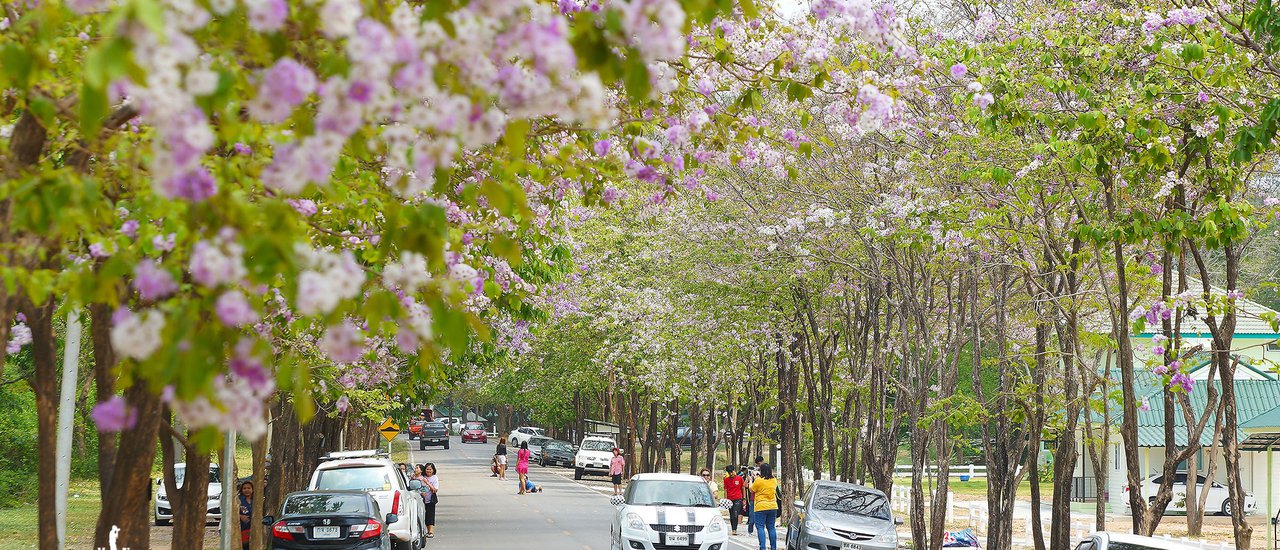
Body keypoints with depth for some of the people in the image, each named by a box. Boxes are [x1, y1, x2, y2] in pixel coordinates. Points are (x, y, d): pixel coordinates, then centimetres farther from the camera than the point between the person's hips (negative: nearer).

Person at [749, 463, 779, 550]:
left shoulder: (758, 480, -12)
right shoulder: (774, 480, 5)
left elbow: (751, 490, 3)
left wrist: (751, 480, 17)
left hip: (761, 507, -5)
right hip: (773, 506, 5)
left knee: (760, 527, -3)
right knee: (771, 528, 11)